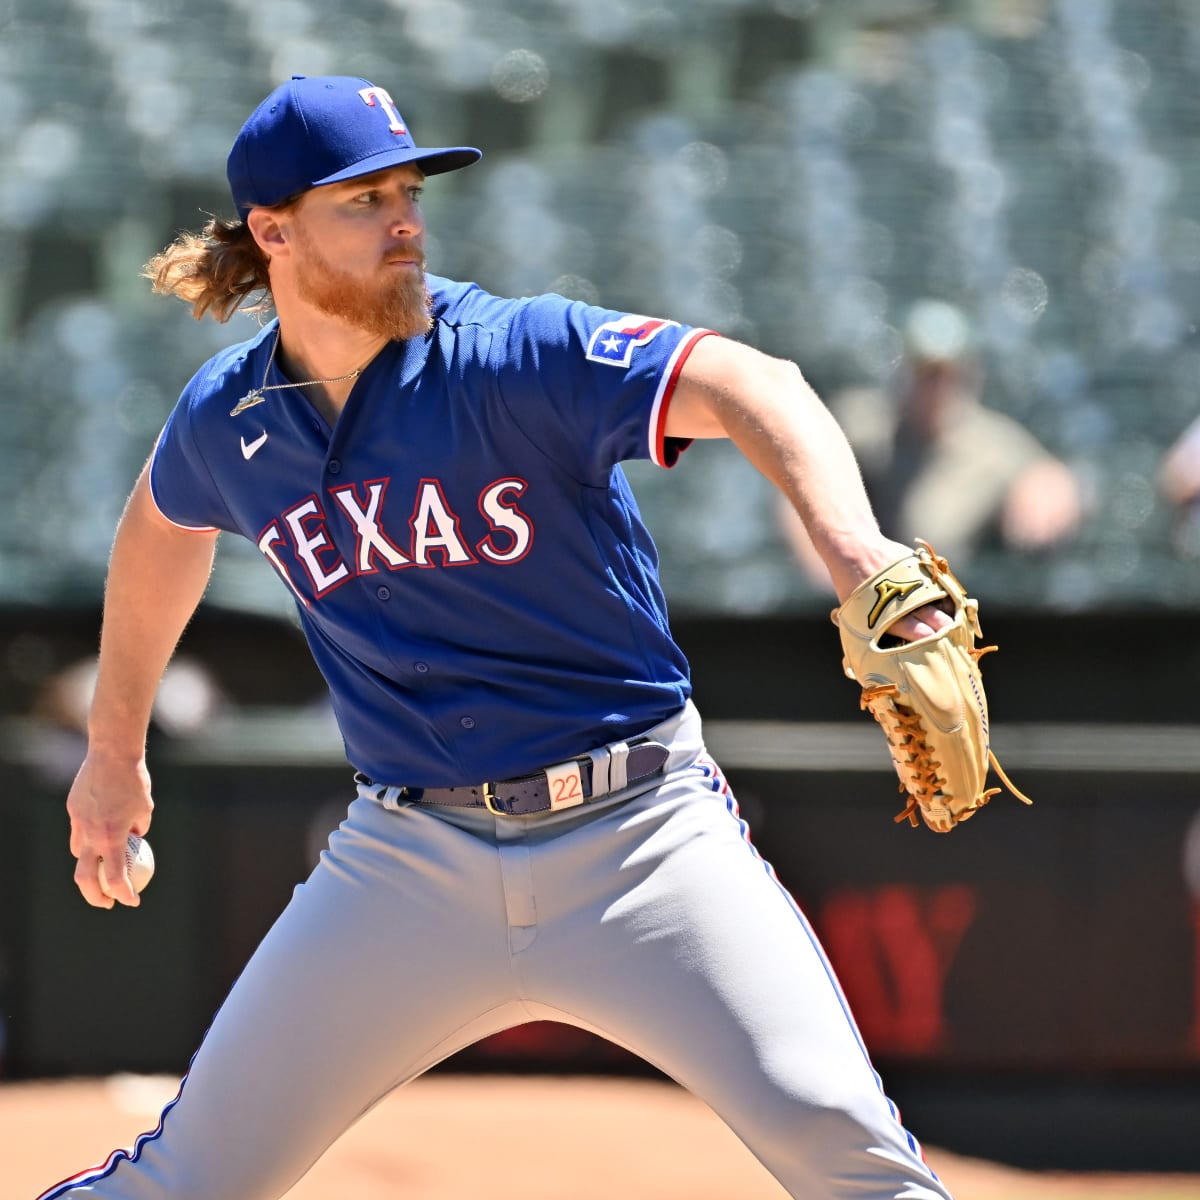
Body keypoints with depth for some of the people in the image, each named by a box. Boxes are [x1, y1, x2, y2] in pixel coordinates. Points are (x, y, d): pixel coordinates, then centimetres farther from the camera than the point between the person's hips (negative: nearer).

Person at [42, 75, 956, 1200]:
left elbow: (742, 386, -30)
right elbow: (160, 526, 26)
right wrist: (113, 747, 34)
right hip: (410, 857, 3)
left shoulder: (520, 356, -13)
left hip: (640, 834, -3)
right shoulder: (226, 417, 2)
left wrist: (851, 545, -50)